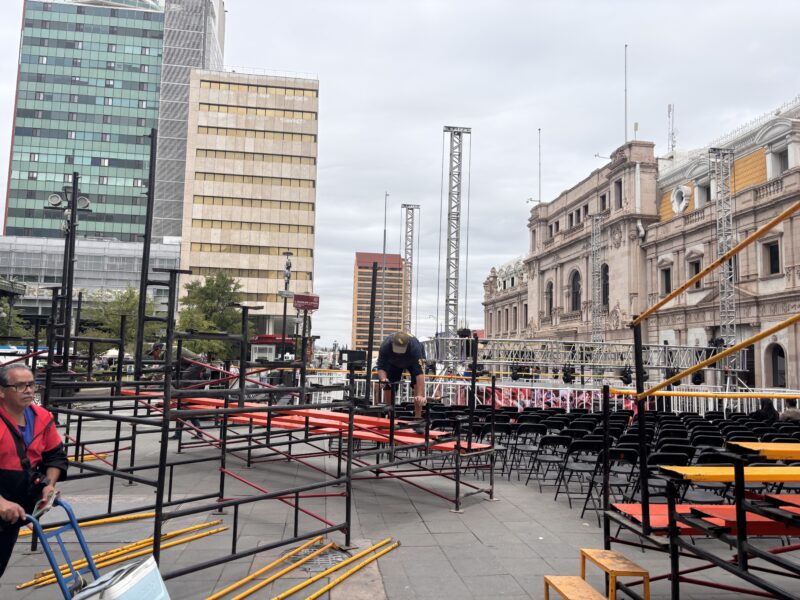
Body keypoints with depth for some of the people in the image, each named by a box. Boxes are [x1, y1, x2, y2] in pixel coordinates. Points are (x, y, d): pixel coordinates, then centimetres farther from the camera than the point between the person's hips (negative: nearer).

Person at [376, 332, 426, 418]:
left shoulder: (415, 347, -45)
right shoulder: (385, 346, -38)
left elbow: (420, 373, -49)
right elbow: (381, 367, -30)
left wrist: (421, 396, -57)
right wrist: (383, 379, -52)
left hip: (415, 360, -2)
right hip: (393, 363, 2)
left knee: (418, 384, -22)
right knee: (388, 387, -7)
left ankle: (418, 417, -12)